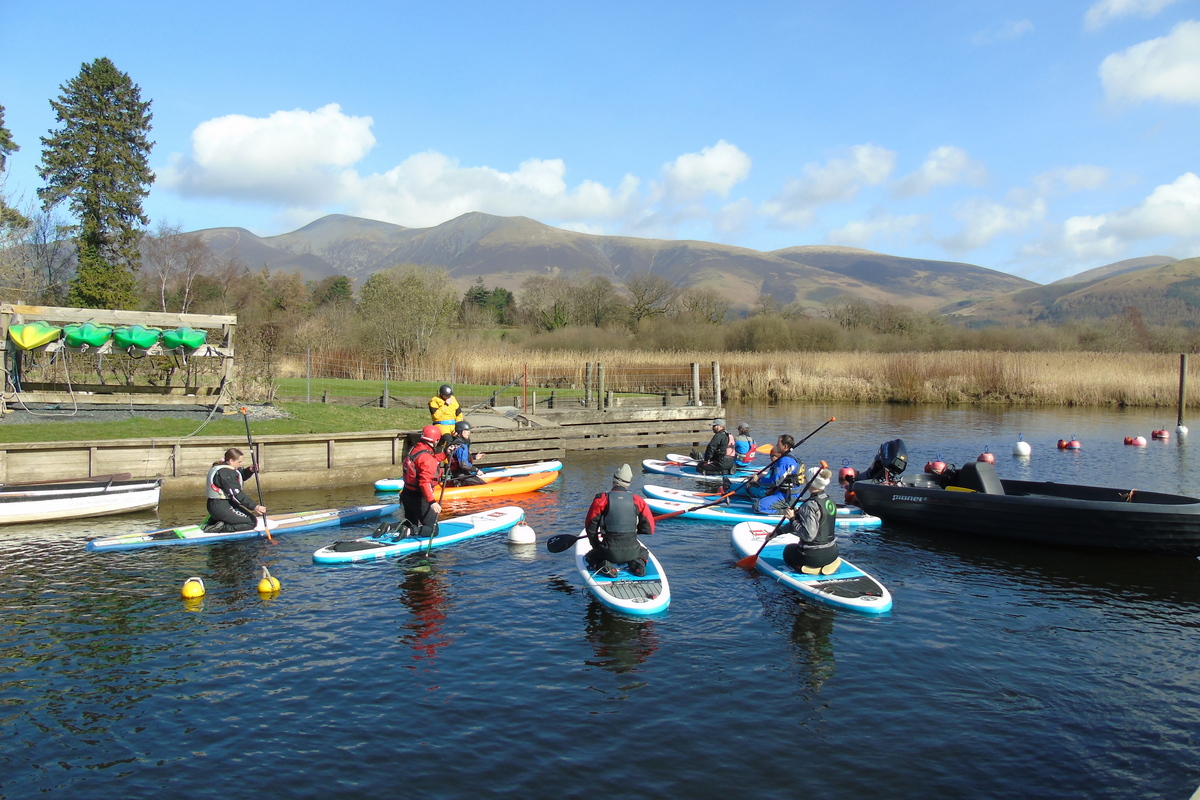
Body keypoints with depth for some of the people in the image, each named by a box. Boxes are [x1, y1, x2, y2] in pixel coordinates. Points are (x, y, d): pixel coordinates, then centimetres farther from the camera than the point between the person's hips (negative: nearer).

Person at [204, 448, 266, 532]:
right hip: (221, 508, -10)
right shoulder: (226, 473, -19)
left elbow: (241, 475, 23)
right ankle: (222, 528, -14)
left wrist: (249, 470, 0)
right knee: (252, 522, -7)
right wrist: (254, 507, -29)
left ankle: (212, 522, 15)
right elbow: (237, 494, -25)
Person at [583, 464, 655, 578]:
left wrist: (596, 547, 16)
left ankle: (603, 566, -4)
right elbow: (649, 528, 2)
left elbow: (590, 527, -2)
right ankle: (638, 563, 1)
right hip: (631, 550, 2)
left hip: (608, 551, -2)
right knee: (644, 553, 36)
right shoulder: (637, 500, -1)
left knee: (591, 557, 29)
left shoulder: (602, 499, -5)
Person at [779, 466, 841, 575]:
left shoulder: (810, 505, -24)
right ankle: (828, 565, 16)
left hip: (814, 557, -7)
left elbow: (808, 535, -27)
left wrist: (792, 518, -17)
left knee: (788, 550, 24)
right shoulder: (831, 501, 3)